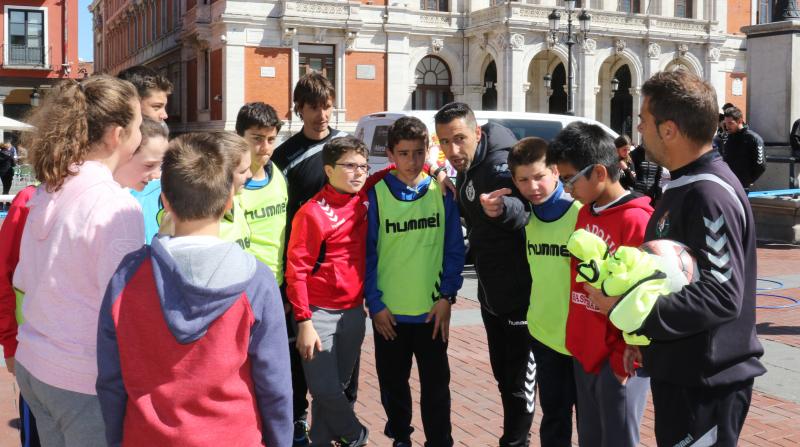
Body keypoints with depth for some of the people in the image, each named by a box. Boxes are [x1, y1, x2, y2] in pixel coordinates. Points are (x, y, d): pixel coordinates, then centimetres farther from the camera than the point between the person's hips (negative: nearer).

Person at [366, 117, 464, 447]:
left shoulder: (442, 191, -4)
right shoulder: (377, 193, -6)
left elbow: (454, 249, 0)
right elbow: (367, 252, -4)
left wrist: (446, 296, -6)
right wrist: (375, 303, -6)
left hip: (432, 310, 0)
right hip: (389, 311, 0)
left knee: (436, 383, 8)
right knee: (393, 383, 16)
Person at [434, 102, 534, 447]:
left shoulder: (498, 164, -23)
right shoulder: (466, 170, 5)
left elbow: (531, 217, -39)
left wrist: (501, 206, -58)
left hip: (519, 294, -10)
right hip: (491, 293, 10)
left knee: (518, 379, 3)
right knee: (501, 373, 21)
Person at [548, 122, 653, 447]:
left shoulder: (636, 221, -17)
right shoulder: (583, 213, 8)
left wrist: (626, 357, -13)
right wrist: (576, 339, 14)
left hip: (618, 358, -8)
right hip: (584, 351, 8)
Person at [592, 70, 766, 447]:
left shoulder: (710, 194, -22)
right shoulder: (685, 186, 10)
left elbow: (722, 296, -29)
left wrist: (632, 311, -28)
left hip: (706, 382, -10)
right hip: (680, 371, 10)